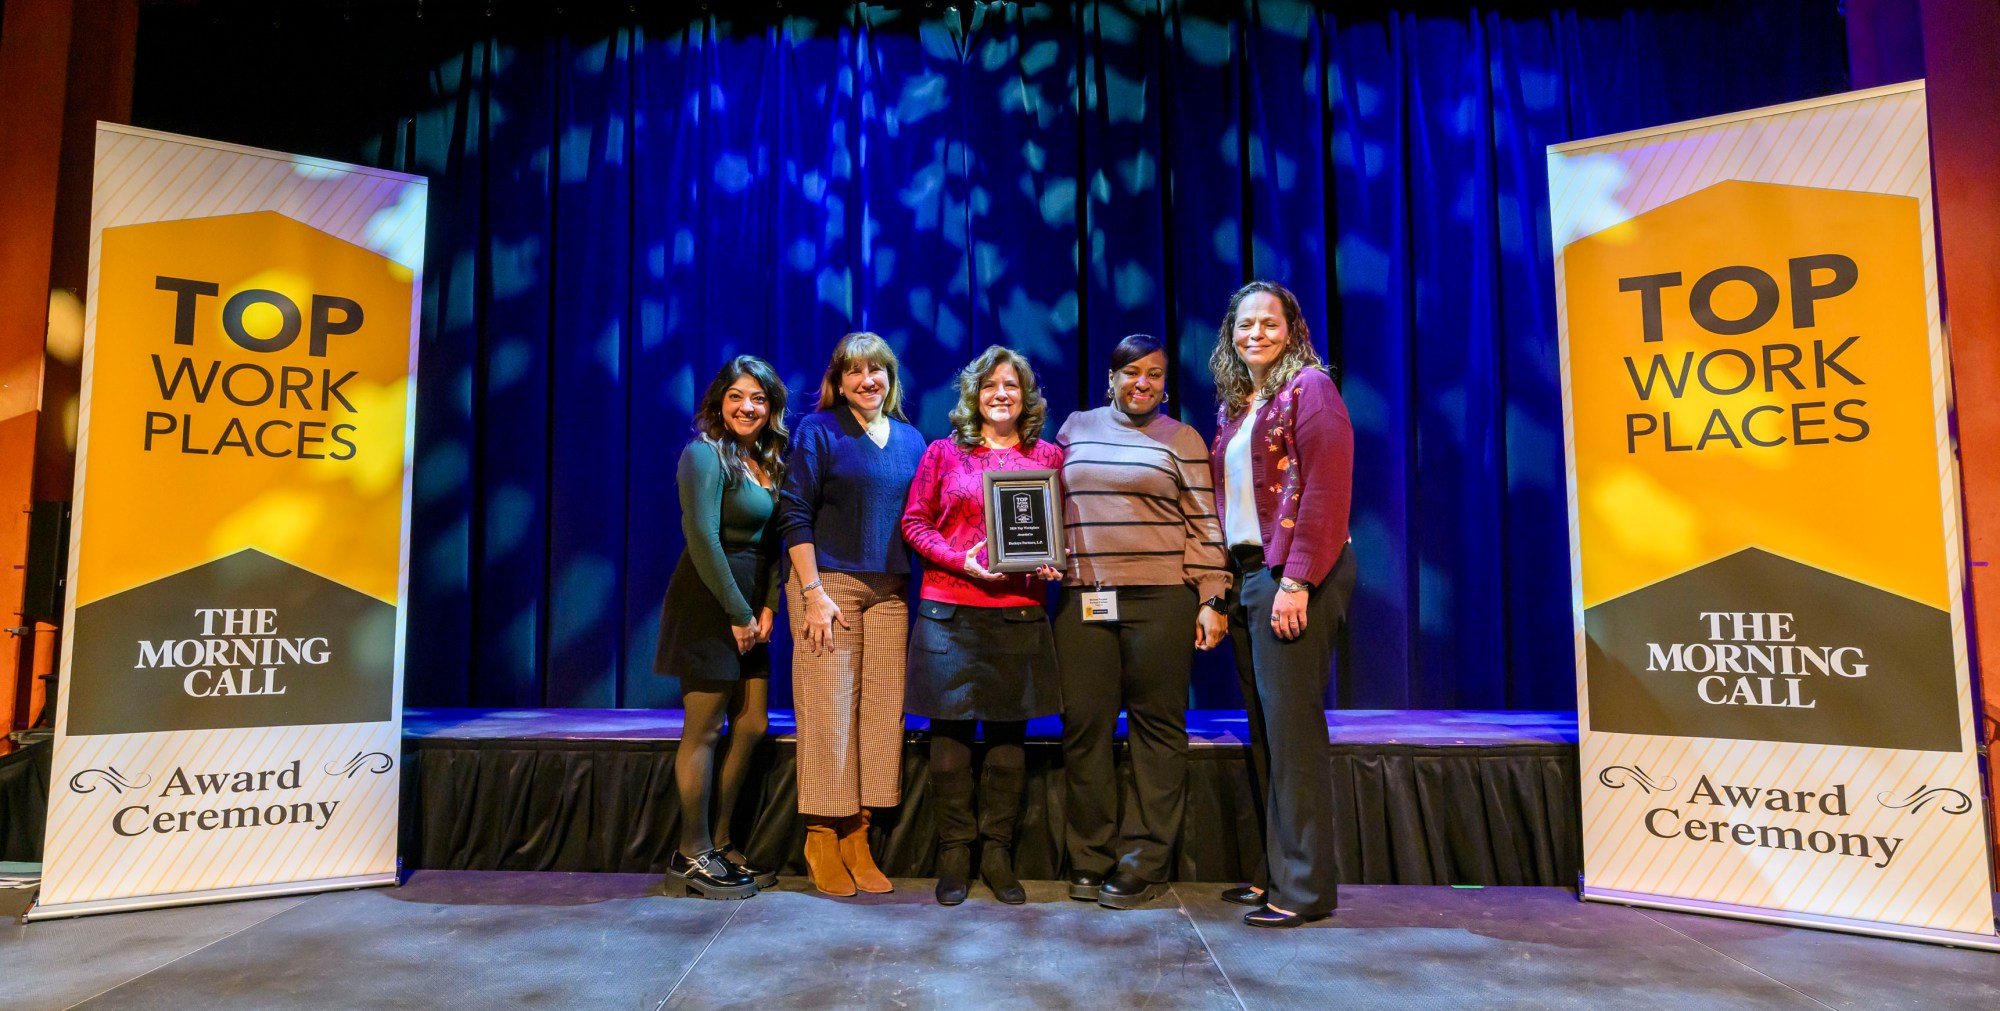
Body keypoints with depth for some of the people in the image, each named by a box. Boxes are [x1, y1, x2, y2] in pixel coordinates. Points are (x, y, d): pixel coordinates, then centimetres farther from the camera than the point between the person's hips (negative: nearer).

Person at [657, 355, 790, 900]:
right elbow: (703, 540, -17)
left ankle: (719, 846, 22)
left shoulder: (769, 462, 14)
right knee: (704, 731, -1)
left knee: (751, 727, 10)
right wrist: (739, 613, -14)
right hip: (708, 604, -8)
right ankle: (691, 857, 11)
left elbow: (773, 541, 10)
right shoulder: (705, 454, -9)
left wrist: (768, 608, -1)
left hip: (746, 610, 8)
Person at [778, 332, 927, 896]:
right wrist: (813, 593, -12)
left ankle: (857, 838, 14)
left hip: (890, 593, 4)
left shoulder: (910, 441, 14)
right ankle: (822, 837, 10)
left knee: (881, 712, 3)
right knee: (829, 712, -4)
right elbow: (794, 515, -5)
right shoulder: (817, 431, 1)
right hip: (829, 583, -4)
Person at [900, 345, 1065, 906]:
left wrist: (1052, 562, -8)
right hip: (949, 610, -1)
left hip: (1021, 612, 1)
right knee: (950, 729, 2)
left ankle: (997, 854, 18)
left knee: (1009, 731, 6)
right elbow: (915, 523, 4)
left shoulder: (1049, 456, 11)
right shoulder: (943, 453, 7)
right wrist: (961, 559, -10)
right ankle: (954, 855, 15)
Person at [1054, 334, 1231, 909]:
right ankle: (1090, 862, 14)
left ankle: (1142, 867, 12)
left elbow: (1205, 526, 3)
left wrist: (1213, 600, -3)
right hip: (1081, 600, 2)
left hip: (1159, 600, -2)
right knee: (1083, 726, 1)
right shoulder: (1075, 429, 15)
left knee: (1157, 728, 2)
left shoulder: (1182, 439, 8)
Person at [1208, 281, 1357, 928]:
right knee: (1263, 730, 11)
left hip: (1293, 574, -8)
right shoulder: (1232, 406, 18)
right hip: (1245, 576, 8)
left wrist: (1297, 581, -20)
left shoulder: (1309, 387, -4)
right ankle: (1274, 871, 22)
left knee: (1291, 727, -5)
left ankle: (1304, 888, 4)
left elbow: (1327, 490, -14)